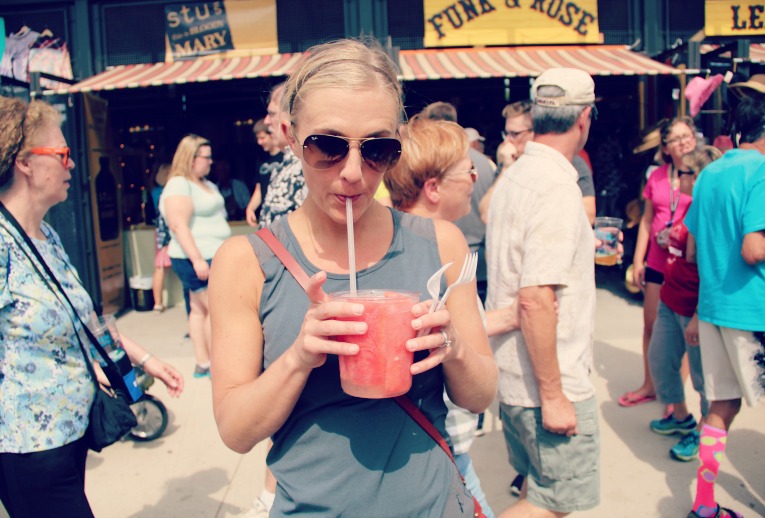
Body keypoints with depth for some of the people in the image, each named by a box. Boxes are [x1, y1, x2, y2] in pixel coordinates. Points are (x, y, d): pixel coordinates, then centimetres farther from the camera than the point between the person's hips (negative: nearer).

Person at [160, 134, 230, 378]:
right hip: (197, 259, -9)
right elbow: (179, 225, -21)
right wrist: (197, 259, -26)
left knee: (200, 310, 11)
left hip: (212, 257, 9)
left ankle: (203, 364, 15)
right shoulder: (178, 186, -12)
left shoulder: (207, 184, 17)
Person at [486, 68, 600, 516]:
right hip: (552, 379, -9)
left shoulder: (513, 176, 7)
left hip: (512, 373, 9)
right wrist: (552, 394, -21)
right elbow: (536, 298, -27)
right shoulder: (558, 188, -21)